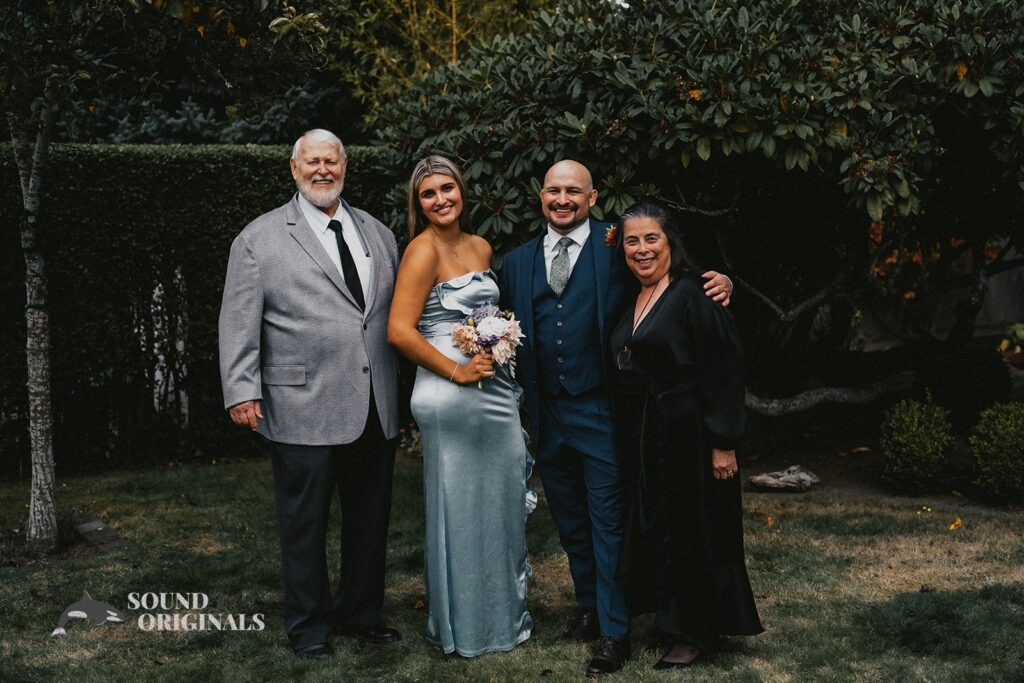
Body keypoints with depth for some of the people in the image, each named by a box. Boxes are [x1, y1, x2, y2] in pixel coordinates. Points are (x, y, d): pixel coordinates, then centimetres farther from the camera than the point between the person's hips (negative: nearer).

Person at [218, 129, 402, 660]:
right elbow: (239, 322, -4)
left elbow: (399, 313, 15)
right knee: (305, 525, 7)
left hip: (377, 411, 5)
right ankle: (307, 626, 24)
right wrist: (242, 391, -12)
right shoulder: (260, 238, 0)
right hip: (303, 411, -4)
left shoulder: (378, 234, 14)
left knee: (370, 519, 15)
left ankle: (360, 612, 33)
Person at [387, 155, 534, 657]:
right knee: (459, 508, 4)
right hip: (452, 397, -7)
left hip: (496, 389, 7)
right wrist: (457, 371, -16)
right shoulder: (423, 250, -11)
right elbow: (399, 331, -19)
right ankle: (461, 627, 21)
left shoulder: (481, 247, 12)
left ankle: (503, 612, 33)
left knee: (502, 503, 15)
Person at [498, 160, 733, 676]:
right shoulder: (516, 262, 10)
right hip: (546, 415, 5)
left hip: (600, 409, -5)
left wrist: (717, 283, -25)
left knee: (608, 522, 1)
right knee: (570, 521, 18)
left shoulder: (618, 246, -3)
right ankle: (589, 606, 35)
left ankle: (614, 632, 10)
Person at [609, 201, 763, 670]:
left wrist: (724, 444, -20)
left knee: (690, 530, 4)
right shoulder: (630, 301, 10)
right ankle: (672, 615, 32)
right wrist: (628, 435, 11)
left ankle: (696, 632, 19)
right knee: (653, 526, 16)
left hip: (687, 434, -8)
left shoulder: (693, 295, -14)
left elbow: (724, 372, -17)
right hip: (640, 437, 8)